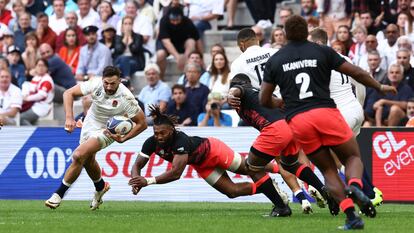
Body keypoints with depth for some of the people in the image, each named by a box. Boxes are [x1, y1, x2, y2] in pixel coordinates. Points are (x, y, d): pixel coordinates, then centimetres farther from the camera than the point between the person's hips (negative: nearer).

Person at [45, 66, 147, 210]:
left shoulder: (126, 98, -29)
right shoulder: (96, 84, -22)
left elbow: (142, 123, -19)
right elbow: (69, 93, -14)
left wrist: (123, 139, -27)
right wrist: (69, 118, -27)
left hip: (107, 131, -5)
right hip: (90, 123, 5)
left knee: (78, 156, -21)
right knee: (88, 160, 21)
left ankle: (58, 195, -8)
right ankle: (100, 187, 52)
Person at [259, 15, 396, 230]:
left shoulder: (274, 61, 12)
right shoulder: (322, 52, 7)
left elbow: (264, 100, 10)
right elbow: (356, 73, 10)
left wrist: (279, 104, 33)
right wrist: (380, 87, 25)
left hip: (297, 121, 2)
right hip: (325, 113, -2)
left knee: (328, 170, 12)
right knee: (353, 158, 14)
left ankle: (351, 215, -8)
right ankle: (355, 186, -21)